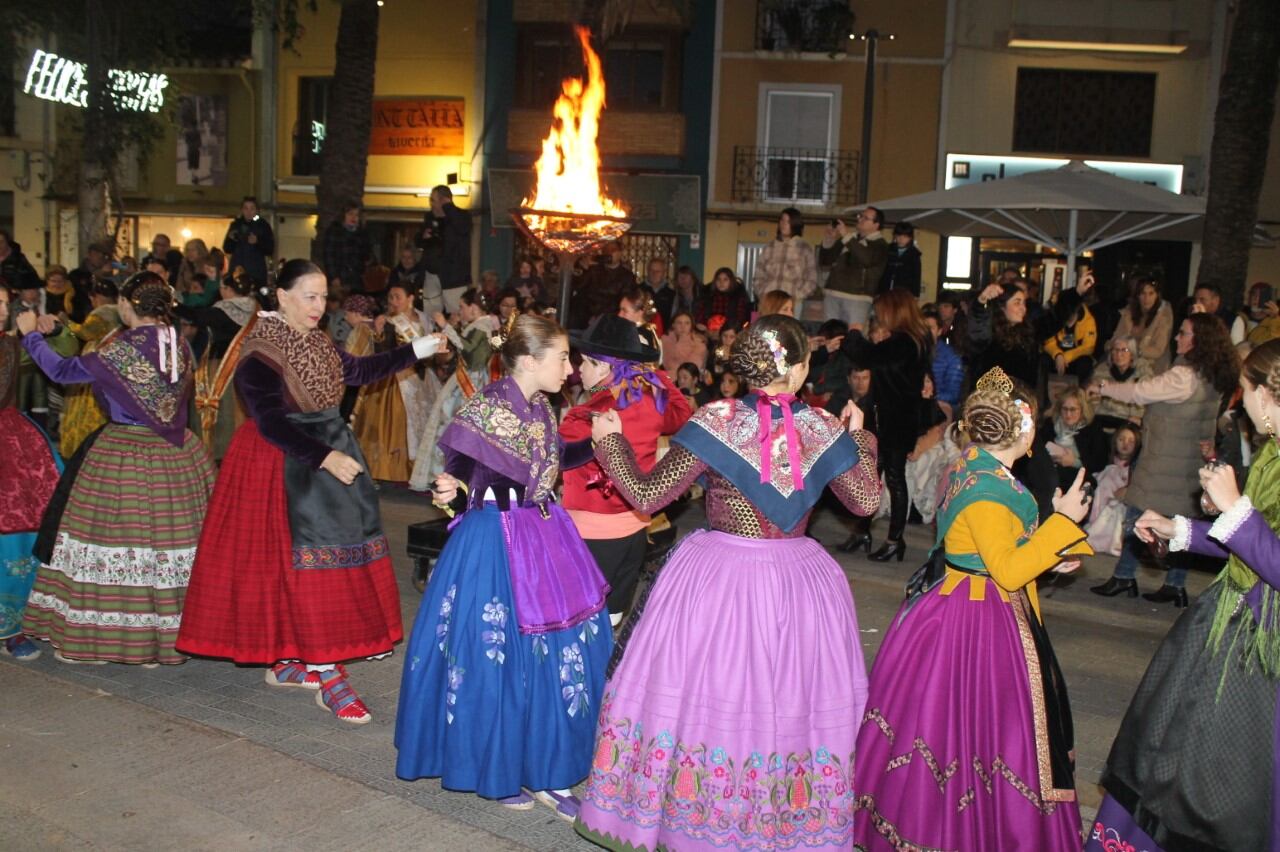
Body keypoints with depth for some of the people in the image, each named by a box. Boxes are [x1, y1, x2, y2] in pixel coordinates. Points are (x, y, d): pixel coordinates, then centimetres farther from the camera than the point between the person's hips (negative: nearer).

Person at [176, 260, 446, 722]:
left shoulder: (319, 343, 9)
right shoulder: (260, 355, -15)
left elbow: (357, 371, 21)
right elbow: (272, 423, -19)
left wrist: (413, 351, 16)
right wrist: (324, 457, -23)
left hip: (328, 452, 8)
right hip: (282, 463, -8)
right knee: (303, 561, -6)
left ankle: (286, 662, 20)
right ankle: (328, 678, -1)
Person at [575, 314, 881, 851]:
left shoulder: (716, 421, -11)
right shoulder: (823, 427, -4)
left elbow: (646, 495, -10)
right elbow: (865, 500, 6)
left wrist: (609, 441, 5)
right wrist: (859, 436, 22)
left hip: (717, 579, -2)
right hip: (798, 585, 2)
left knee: (698, 695, 12)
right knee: (791, 705, 15)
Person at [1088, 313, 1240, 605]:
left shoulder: (1184, 377, -21)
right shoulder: (1211, 377, 5)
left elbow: (1140, 392, -14)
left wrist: (1102, 388, -2)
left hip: (1166, 462, -8)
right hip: (1191, 461, 8)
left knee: (1138, 516, 3)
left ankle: (1124, 577, 10)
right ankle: (1176, 585, 15)